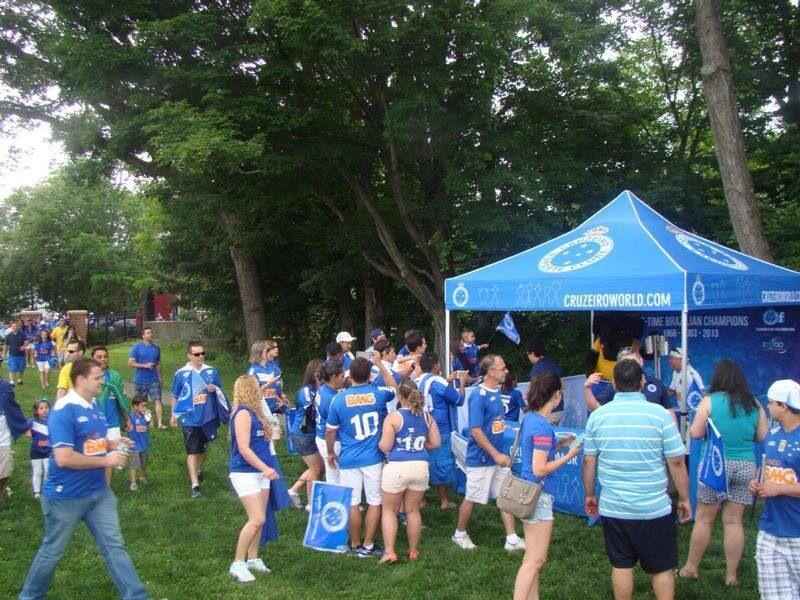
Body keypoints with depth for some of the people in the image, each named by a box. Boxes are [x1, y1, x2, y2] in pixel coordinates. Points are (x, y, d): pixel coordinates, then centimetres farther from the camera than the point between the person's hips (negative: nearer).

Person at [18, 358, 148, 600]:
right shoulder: (63, 410, -22)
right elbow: (63, 458, -29)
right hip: (66, 496, -7)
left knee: (114, 546, 6)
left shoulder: (93, 407, 6)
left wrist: (111, 444, 1)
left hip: (99, 492, 7)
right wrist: (106, 460, -22)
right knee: (53, 550, 13)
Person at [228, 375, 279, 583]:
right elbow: (243, 449, -21)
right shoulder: (243, 413, -16)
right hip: (245, 473, -9)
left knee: (258, 519, 12)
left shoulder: (253, 412, 12)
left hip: (259, 472, 9)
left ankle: (253, 559, 23)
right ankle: (238, 564, -5)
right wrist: (266, 468, -23)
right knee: (257, 519, -13)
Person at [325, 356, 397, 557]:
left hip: (349, 459, 0)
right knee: (375, 502, 9)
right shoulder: (378, 393, -5)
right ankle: (368, 545, 12)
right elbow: (394, 387, 20)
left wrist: (330, 453, 16)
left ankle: (355, 545, 20)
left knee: (352, 504, 9)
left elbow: (330, 430, 1)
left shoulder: (339, 399, -6)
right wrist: (381, 365, 26)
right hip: (374, 458, 0)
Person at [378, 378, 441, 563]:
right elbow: (435, 443, 7)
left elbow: (385, 447, -11)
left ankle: (389, 552, 6)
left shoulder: (393, 417, -10)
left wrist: (380, 443, 11)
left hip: (397, 467, -4)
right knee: (413, 510, 18)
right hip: (421, 466, 4)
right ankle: (413, 551, 25)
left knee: (389, 510, 12)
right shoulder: (426, 416, 4)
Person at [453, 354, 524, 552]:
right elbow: (476, 431, -22)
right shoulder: (478, 395, -20)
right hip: (481, 458, -8)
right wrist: (496, 455, -21)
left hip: (498, 456, 8)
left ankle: (512, 539, 15)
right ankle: (460, 534, 27)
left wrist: (502, 454, 14)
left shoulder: (497, 393, 5)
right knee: (471, 498, 7)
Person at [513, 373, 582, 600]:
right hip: (538, 495, -10)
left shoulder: (529, 418, 6)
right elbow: (539, 469, -22)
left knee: (533, 559, 18)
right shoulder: (542, 426, -20)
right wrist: (569, 455, -13)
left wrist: (558, 444, 14)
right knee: (534, 561, -3)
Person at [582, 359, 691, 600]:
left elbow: (589, 461, 2)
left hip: (613, 508, 2)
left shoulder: (597, 416, -3)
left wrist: (589, 495, 16)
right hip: (654, 508, -2)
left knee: (621, 566, 14)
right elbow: (677, 462, -7)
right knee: (662, 569, 12)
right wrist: (684, 499, 5)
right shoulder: (660, 414, -10)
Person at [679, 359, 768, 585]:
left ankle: (691, 568, 18)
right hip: (746, 466, 3)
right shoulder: (754, 405, 2)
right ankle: (731, 574, 15)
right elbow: (762, 437, 8)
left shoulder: (710, 401, -7)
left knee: (703, 518, 8)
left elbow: (695, 433, -6)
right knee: (734, 520, 9)